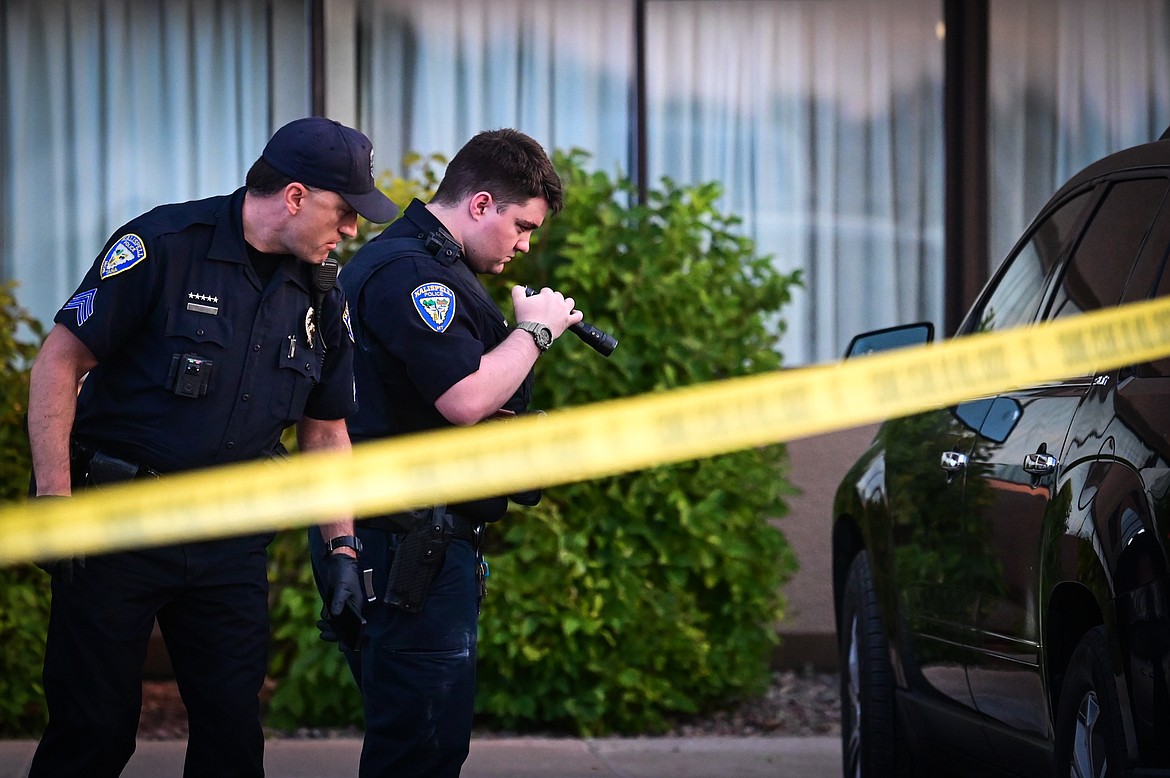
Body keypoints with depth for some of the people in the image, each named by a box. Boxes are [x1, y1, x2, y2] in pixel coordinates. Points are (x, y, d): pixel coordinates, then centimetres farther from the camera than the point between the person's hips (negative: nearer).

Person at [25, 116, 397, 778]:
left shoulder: (320, 298, 7)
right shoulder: (164, 246, -11)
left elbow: (325, 431, 16)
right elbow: (60, 363, -10)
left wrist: (344, 548, 6)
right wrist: (54, 499, -15)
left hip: (232, 543, 5)